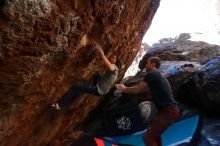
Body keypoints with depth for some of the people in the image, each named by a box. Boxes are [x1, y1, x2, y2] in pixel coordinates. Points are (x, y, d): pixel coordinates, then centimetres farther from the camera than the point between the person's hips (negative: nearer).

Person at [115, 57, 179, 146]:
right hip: (171, 110, 11)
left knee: (148, 137, -10)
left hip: (168, 111, -11)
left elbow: (137, 89, -8)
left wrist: (124, 89, 10)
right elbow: (147, 89, 26)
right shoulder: (158, 75, 21)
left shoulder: (151, 74, -10)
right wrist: (126, 88, 27)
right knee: (154, 132, 27)